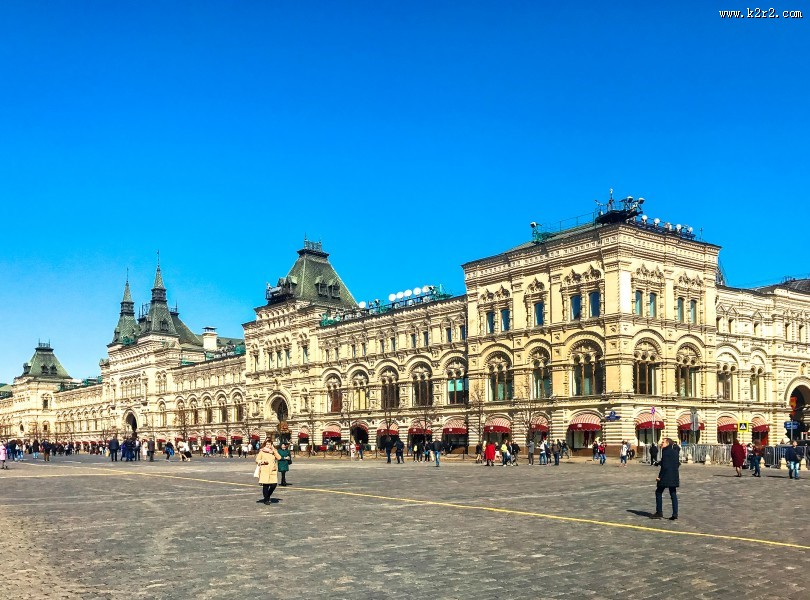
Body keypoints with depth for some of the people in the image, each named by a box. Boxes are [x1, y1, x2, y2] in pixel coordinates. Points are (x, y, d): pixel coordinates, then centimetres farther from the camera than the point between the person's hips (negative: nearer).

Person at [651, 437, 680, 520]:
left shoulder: (665, 451, -14)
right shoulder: (675, 451, 10)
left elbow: (665, 466, -19)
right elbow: (678, 464, 15)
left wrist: (659, 476, -14)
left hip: (665, 476, -7)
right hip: (674, 477, 7)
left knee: (659, 492, 6)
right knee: (673, 494, 9)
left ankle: (659, 512, 7)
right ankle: (675, 513, 6)